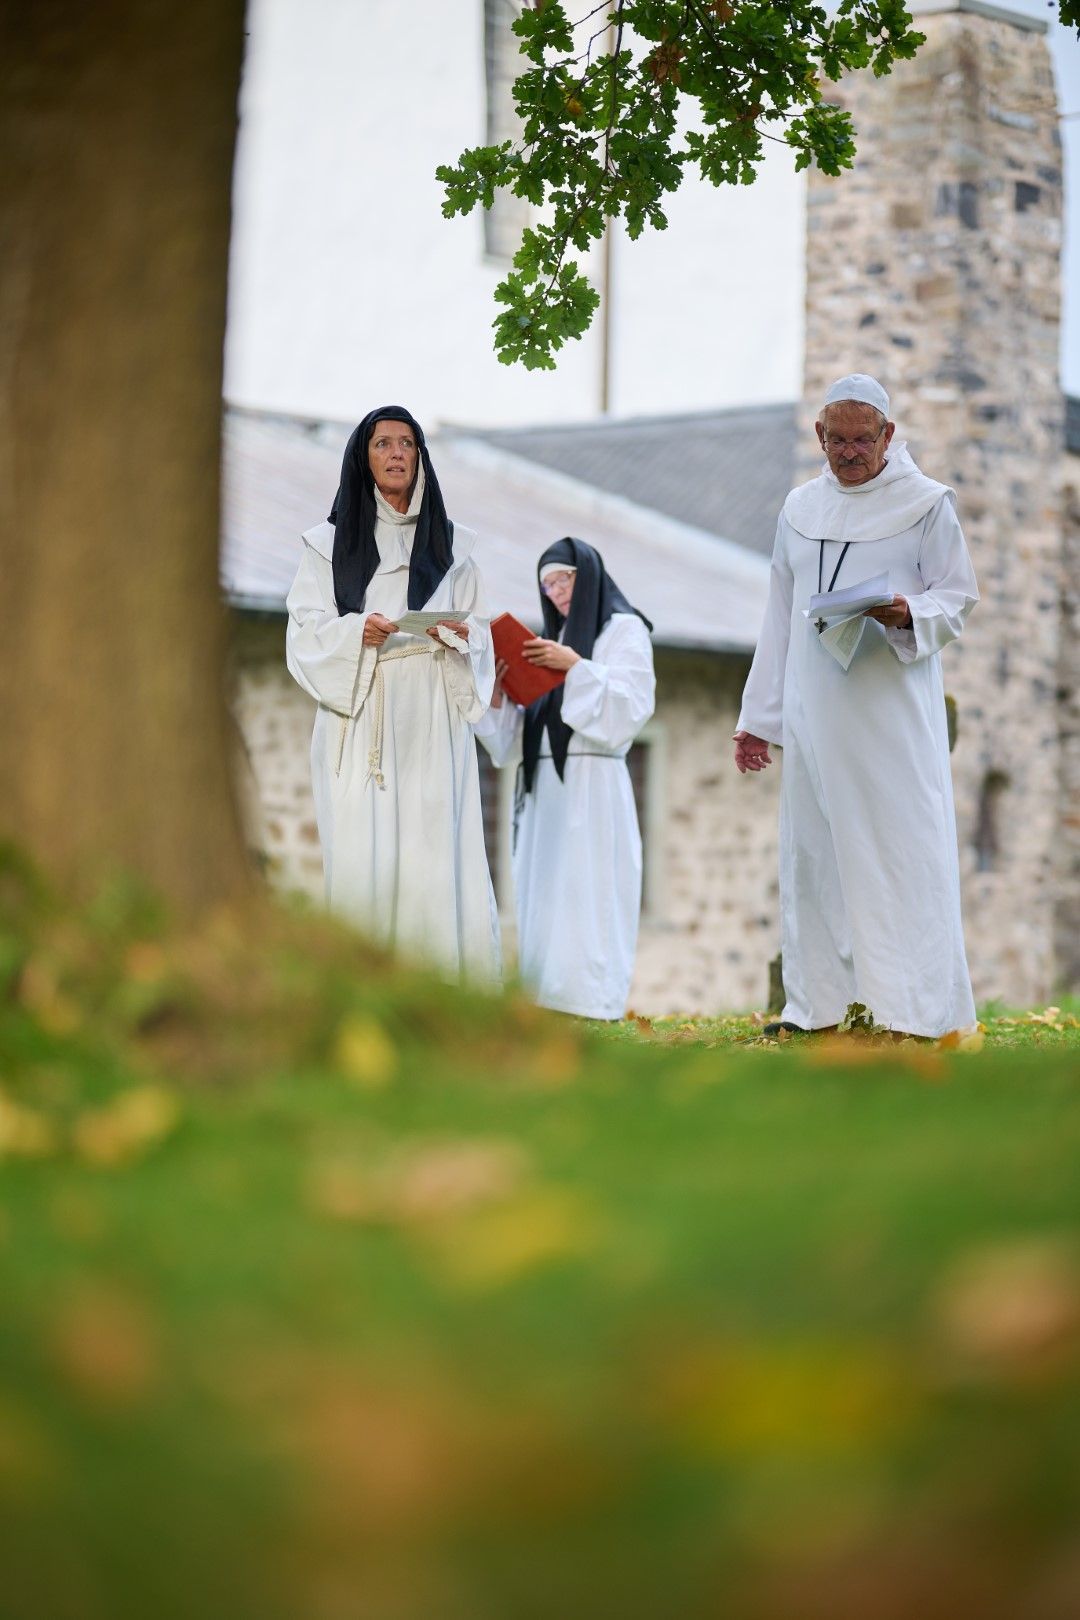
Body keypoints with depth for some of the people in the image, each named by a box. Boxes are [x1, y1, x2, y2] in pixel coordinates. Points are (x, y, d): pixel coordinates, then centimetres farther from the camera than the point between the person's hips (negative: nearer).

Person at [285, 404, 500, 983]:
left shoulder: (453, 545, 16)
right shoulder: (330, 543, 11)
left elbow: (481, 640, 13)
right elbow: (304, 636, 3)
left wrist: (459, 633, -9)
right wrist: (355, 632, -15)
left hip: (431, 724, 1)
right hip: (359, 718, -1)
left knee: (437, 856, -8)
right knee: (362, 860, -9)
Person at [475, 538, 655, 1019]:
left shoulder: (623, 629, 4)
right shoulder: (550, 640, 22)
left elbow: (631, 707, -10)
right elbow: (519, 728, 18)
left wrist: (576, 667, -17)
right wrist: (497, 692, -1)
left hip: (592, 787, -7)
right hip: (544, 788, 7)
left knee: (587, 903, -13)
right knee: (543, 906, 1)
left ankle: (592, 1010, -16)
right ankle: (546, 1012, -1)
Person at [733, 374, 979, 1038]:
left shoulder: (927, 503, 0)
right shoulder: (801, 508, 14)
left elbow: (959, 598, -1)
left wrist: (907, 614, -23)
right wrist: (759, 717, 15)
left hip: (893, 706, -5)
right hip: (814, 710, 5)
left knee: (901, 850, -6)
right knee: (812, 851, 5)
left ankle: (918, 1007, -3)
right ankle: (817, 1002, 12)